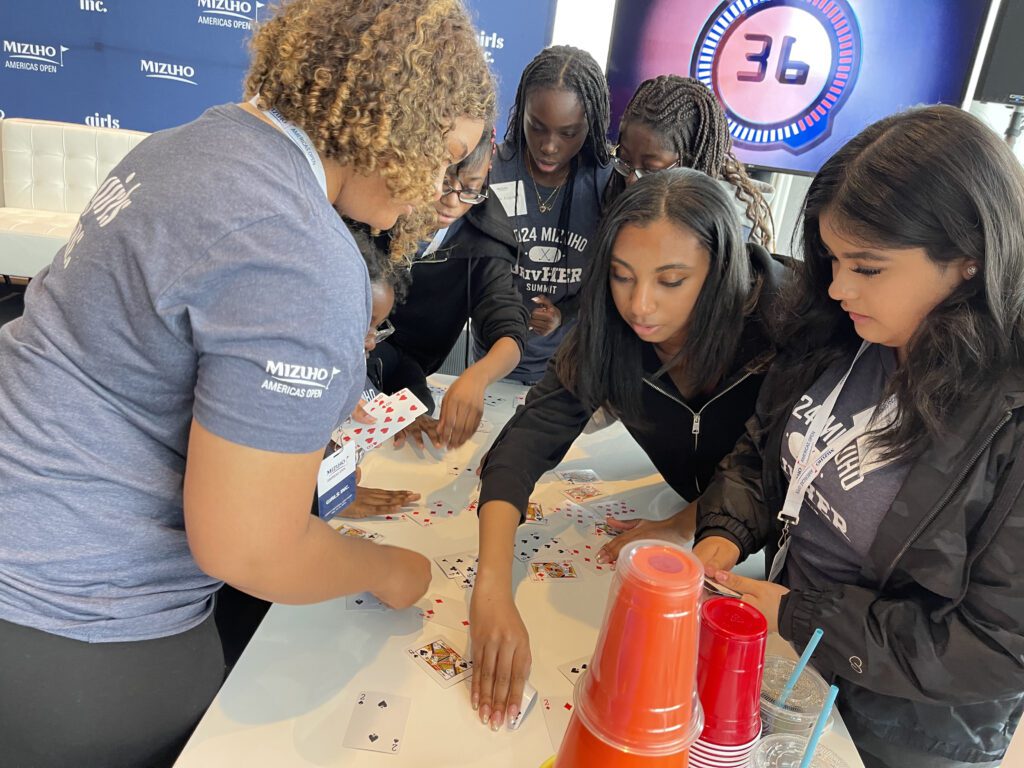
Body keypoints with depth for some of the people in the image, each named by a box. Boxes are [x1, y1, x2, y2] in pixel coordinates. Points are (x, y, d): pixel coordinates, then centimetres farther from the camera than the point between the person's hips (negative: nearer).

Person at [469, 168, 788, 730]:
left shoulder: (780, 319, -30)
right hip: (682, 502, 3)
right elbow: (529, 439, -31)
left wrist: (685, 526, -26)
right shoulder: (610, 329, -22)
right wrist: (493, 590, -42)